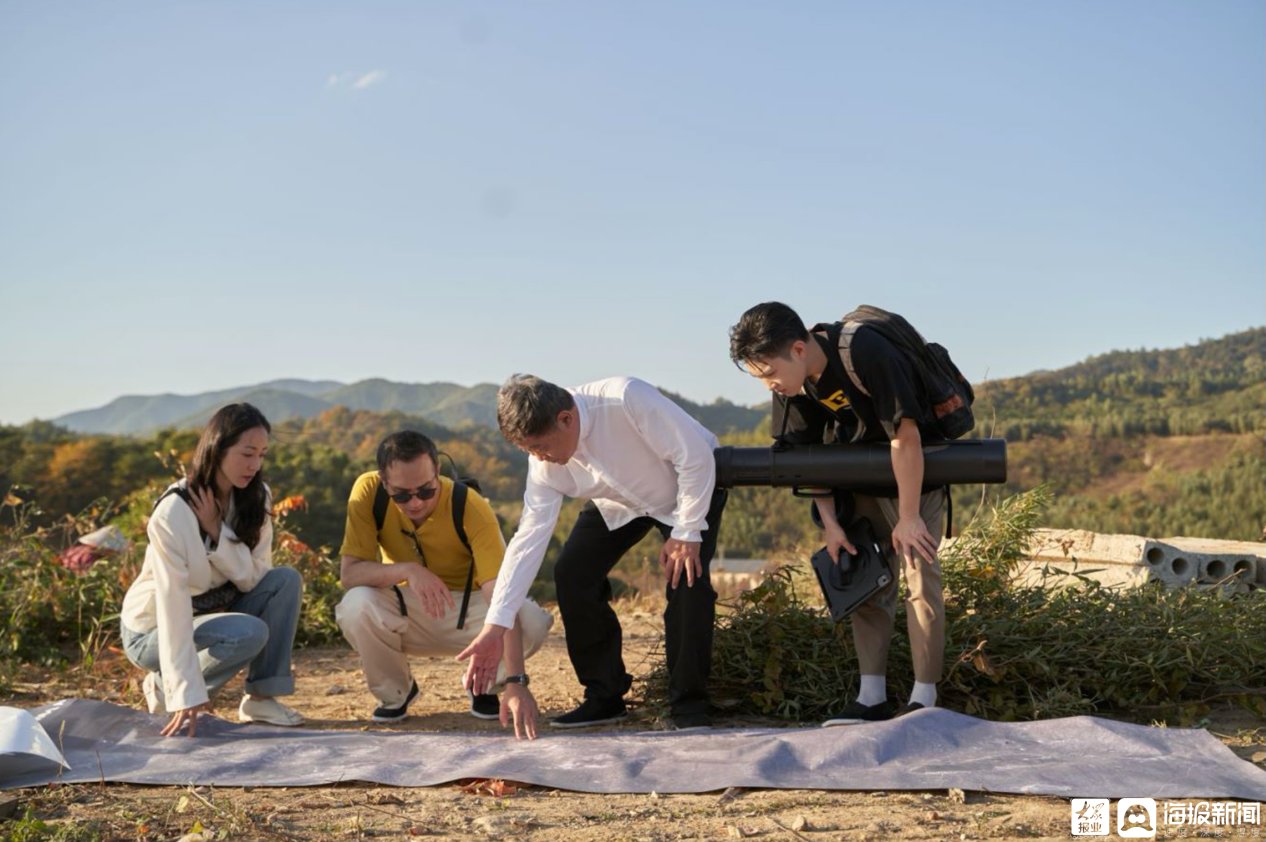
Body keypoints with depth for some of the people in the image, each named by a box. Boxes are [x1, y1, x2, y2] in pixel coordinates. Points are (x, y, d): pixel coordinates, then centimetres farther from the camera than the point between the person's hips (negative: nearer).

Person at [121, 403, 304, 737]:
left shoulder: (255, 499, -8)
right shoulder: (174, 513, -28)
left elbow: (254, 579, -15)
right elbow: (173, 607, -33)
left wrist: (217, 531, -28)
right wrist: (188, 697, -37)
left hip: (214, 612, 6)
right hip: (154, 630, -6)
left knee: (286, 580, -17)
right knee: (250, 632, -31)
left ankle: (261, 698, -12)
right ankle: (165, 687, -7)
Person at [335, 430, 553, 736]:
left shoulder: (471, 507, -29)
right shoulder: (368, 492, -22)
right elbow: (349, 573, -22)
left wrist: (514, 682, -47)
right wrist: (408, 570, -42)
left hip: (467, 609, -1)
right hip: (406, 613, 1)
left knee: (533, 621, -31)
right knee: (356, 607, -32)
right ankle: (394, 693, 0)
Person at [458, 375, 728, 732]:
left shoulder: (625, 399, -40)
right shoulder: (544, 463, -22)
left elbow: (695, 457, -32)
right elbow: (529, 537, -22)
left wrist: (685, 532, -27)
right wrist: (495, 627, -26)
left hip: (694, 486, -5)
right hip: (619, 505, 5)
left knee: (687, 580, -24)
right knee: (571, 573, -11)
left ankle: (689, 707, -8)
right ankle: (605, 696, 3)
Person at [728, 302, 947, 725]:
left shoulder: (866, 355, -32)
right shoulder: (793, 381, -11)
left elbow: (906, 437, -28)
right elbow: (809, 453, -2)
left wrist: (908, 516, -24)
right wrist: (830, 523, -7)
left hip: (916, 470, -6)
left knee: (919, 575, -9)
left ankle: (923, 698, -4)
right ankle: (872, 697, 6)